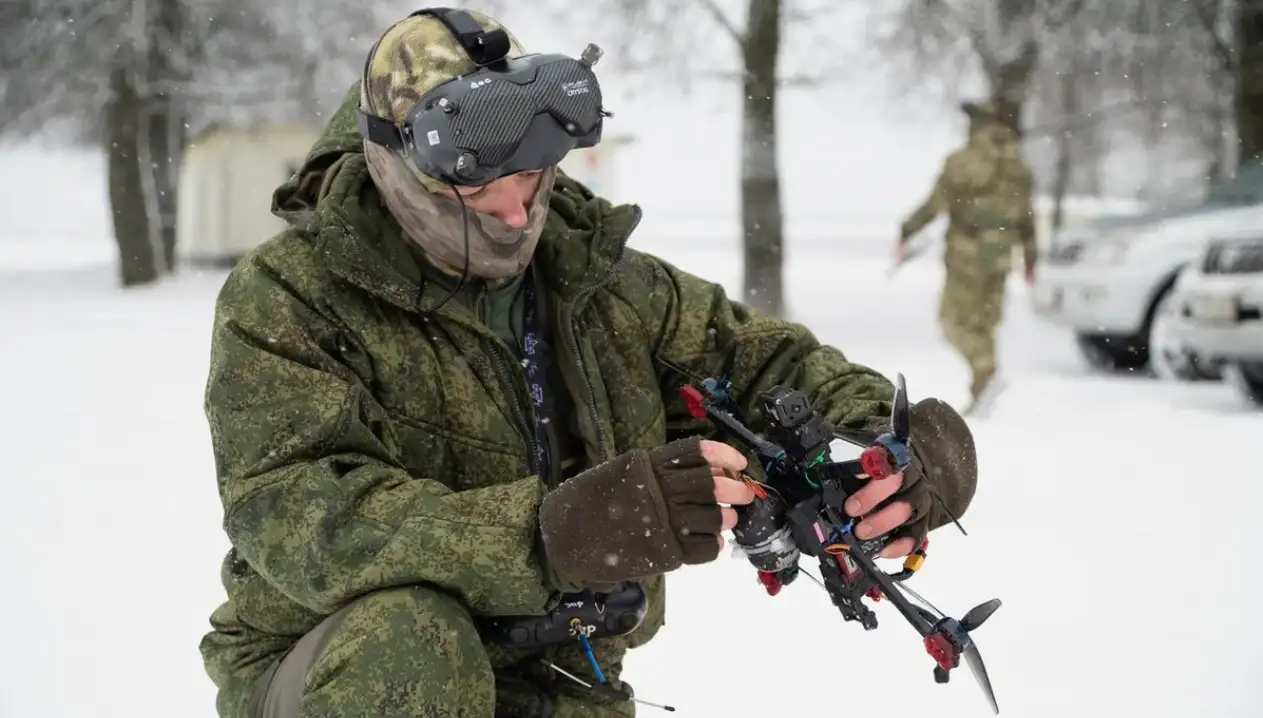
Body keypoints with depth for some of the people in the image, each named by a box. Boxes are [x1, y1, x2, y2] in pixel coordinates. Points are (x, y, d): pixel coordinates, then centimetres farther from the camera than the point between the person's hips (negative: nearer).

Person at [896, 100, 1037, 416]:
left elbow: (934, 205, -12)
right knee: (981, 324, 13)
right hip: (999, 257, 6)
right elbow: (1027, 219, 10)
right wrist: (1030, 261, 17)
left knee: (954, 321, 0)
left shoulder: (961, 162, -10)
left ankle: (988, 374, -20)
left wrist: (905, 234, -4)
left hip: (967, 255, -6)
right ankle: (979, 395, 9)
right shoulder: (1018, 167, 7)